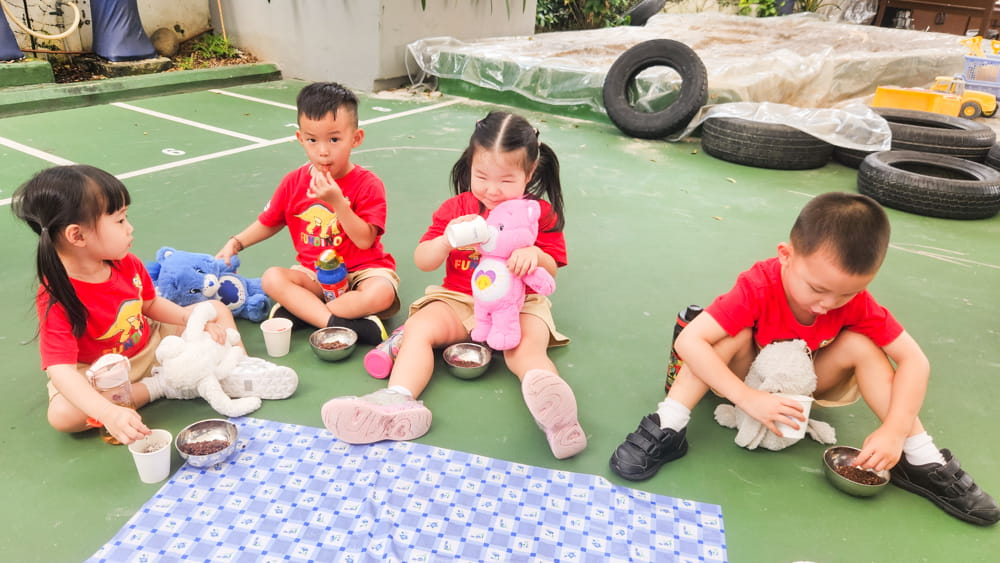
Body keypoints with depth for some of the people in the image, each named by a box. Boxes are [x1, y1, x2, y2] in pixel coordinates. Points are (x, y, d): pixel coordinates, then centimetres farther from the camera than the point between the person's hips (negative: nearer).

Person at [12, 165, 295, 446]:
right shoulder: (56, 300, -31)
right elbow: (61, 371, -38)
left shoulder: (126, 264, -12)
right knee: (63, 414, -35)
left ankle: (239, 367, -16)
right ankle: (159, 386, -18)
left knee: (216, 310, 2)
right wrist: (109, 413, -53)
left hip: (152, 345, 5)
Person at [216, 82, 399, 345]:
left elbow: (365, 240, -20)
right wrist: (235, 244, 6)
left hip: (362, 269, -3)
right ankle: (340, 323, -31)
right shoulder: (294, 182, 0)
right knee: (271, 278, -23)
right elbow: (269, 223, 17)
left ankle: (299, 310, -22)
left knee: (382, 293, -35)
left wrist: (337, 201, -29)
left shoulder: (368, 185, -12)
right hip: (313, 272, 4)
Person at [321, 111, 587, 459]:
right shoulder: (455, 209, 4)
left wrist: (535, 255, -27)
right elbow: (422, 262, 0)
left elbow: (550, 271, -2)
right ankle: (398, 400, -41)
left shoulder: (541, 214, 1)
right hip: (458, 299, 3)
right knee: (418, 327, -23)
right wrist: (447, 240, -22)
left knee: (527, 349, -33)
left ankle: (550, 406, -58)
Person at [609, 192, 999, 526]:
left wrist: (895, 430, -31)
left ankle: (921, 460, -11)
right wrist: (746, 398, -44)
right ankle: (667, 429, -34)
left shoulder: (855, 301, -21)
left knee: (860, 345, -20)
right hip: (748, 379, -3)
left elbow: (914, 361, -19)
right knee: (737, 333, -33)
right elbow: (688, 341, -39)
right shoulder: (758, 288, -33)